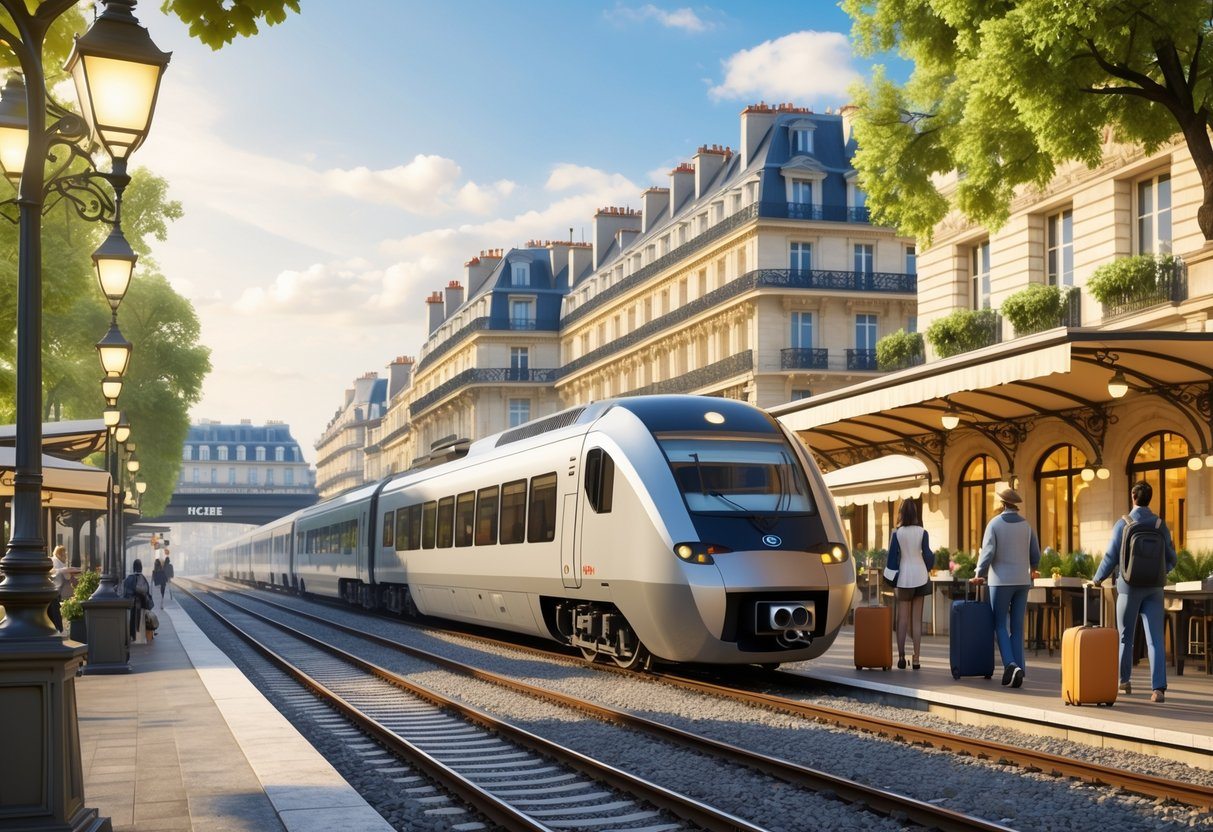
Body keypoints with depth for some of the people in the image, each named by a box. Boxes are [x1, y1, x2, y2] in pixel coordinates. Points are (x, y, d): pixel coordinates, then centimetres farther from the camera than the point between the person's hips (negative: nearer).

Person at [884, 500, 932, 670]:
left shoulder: (897, 533, -6)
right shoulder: (922, 532, -4)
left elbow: (892, 555, -4)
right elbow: (928, 555, 1)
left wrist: (892, 575, 9)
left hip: (904, 577, -1)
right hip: (920, 576, 1)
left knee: (902, 619, 5)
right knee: (917, 620, 4)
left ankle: (901, 657, 2)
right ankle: (916, 659, 1)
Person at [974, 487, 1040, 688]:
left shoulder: (994, 524, -7)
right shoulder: (1026, 525, 5)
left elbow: (988, 552, -13)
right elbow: (1035, 554, 9)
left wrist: (980, 574, 1)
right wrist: (1032, 569, 31)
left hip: (1001, 581, -4)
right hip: (1022, 581, 4)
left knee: (1000, 625, 3)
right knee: (1017, 627, 9)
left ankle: (1010, 664, -16)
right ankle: (1019, 668, 5)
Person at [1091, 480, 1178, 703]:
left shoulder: (1122, 524, -7)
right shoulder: (1160, 525, 1)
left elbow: (1111, 558, -7)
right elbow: (1171, 559, 5)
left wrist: (1098, 579, 10)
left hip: (1129, 587, -2)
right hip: (1153, 588, 2)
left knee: (1125, 636, 15)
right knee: (1155, 638, -4)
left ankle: (1124, 680, 27)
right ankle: (1158, 687, -16)